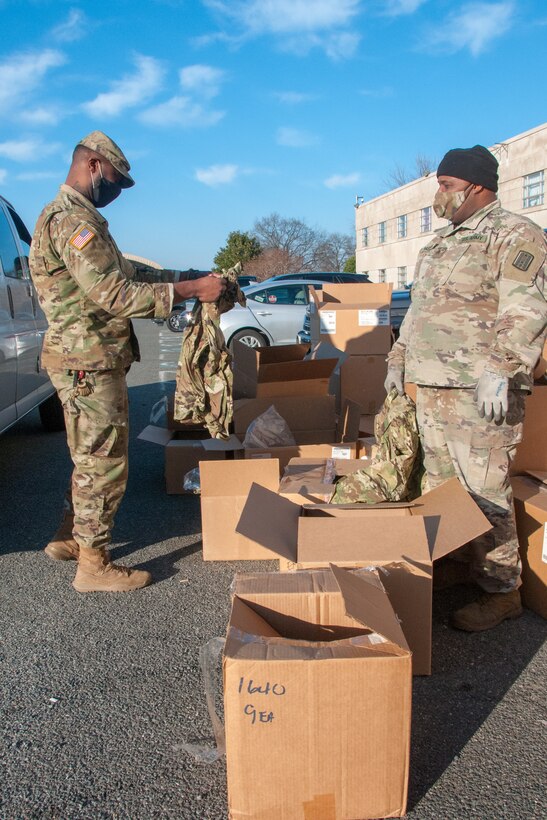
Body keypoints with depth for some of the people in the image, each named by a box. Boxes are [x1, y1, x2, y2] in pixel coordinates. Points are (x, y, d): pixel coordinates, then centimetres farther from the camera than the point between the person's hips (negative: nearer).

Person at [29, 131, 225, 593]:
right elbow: (114, 295, -24)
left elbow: (114, 278, 19)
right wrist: (191, 290, -21)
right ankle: (94, 565, 11)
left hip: (88, 361, 10)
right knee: (105, 463, -2)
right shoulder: (74, 219, -16)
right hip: (90, 364, -10)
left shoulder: (69, 216, 19)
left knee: (92, 459, 21)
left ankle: (70, 537, 34)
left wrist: (177, 278, 11)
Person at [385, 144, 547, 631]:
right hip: (431, 385, 9)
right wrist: (399, 358, 24)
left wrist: (499, 371, -26)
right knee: (442, 483, 13)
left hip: (479, 392, -9)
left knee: (484, 489, -6)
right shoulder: (442, 243, 22)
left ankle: (501, 589, 6)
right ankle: (462, 565, 27)